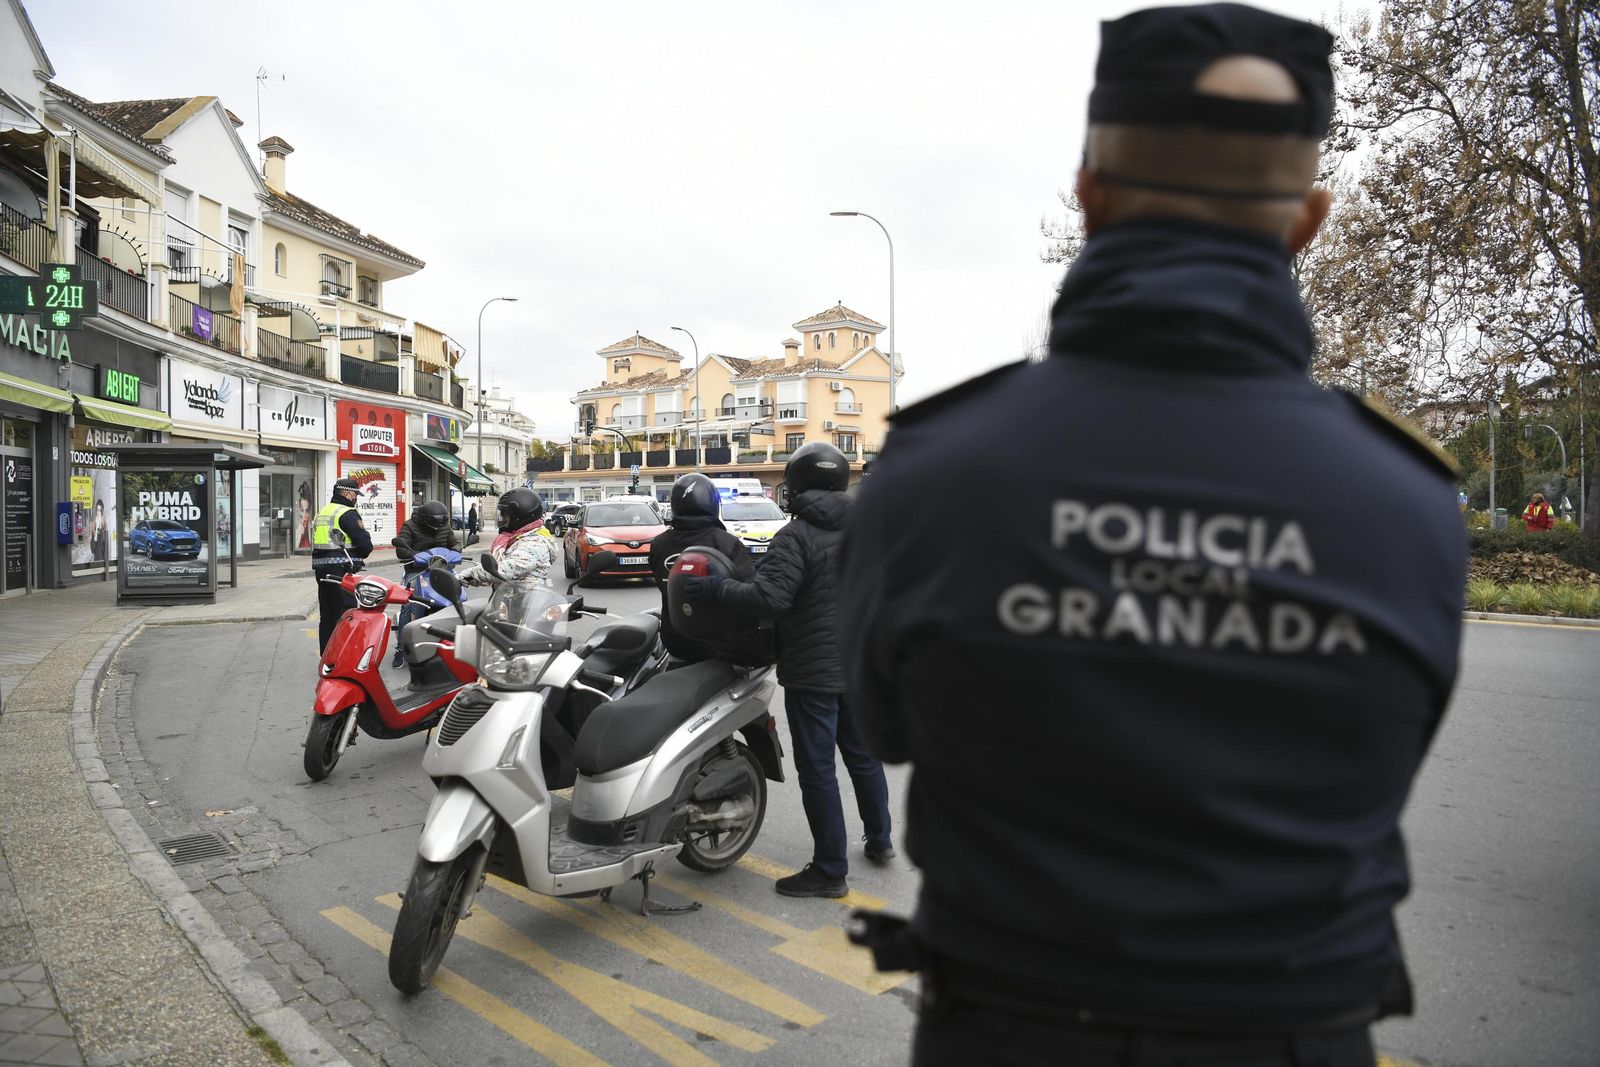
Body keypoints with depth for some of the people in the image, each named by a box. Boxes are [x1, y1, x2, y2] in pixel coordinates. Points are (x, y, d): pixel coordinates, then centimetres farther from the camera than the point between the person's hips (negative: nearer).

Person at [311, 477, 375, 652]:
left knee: (327, 616, 14)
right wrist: (359, 556, 5)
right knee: (346, 615, -7)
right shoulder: (347, 513, -10)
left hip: (320, 568, 9)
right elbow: (364, 542, -17)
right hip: (341, 570, -9)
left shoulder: (322, 512, 18)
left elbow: (317, 542, 21)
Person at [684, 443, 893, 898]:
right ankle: (879, 840, 35)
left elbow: (770, 597, -28)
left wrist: (718, 589, -18)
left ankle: (830, 869, 7)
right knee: (862, 754, 21)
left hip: (812, 672, -7)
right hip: (861, 667, 8)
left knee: (817, 768, 1)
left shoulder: (796, 536, -17)